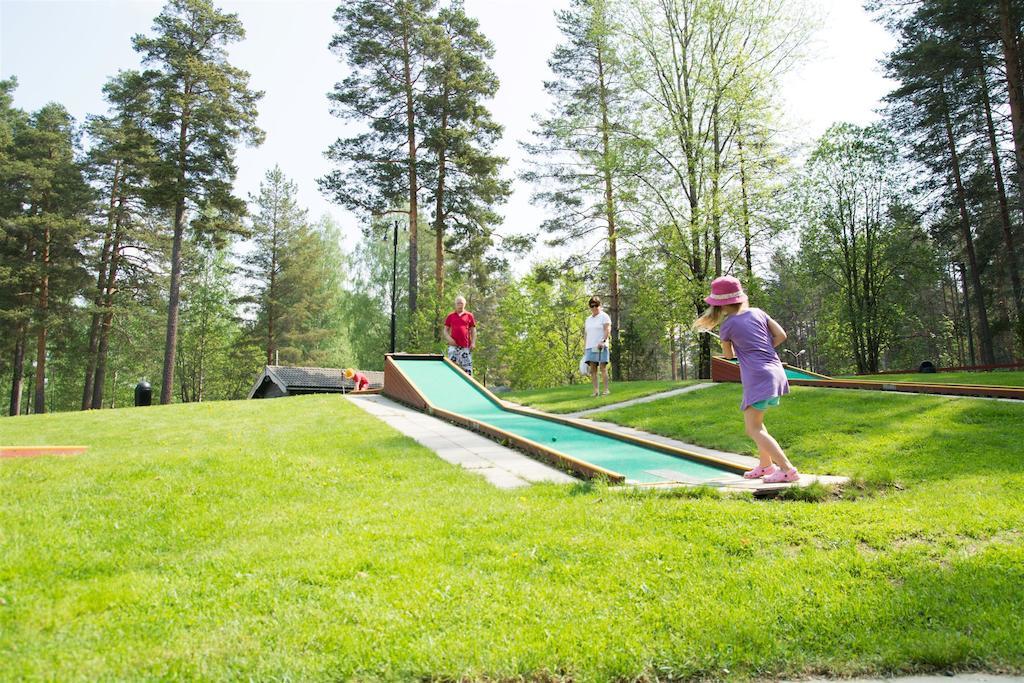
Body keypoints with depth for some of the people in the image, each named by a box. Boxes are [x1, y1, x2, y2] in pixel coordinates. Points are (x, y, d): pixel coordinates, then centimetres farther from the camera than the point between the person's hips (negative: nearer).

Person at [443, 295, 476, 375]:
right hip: (453, 345, 1)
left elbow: (473, 330, 9)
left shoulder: (469, 316, 6)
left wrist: (473, 343, -1)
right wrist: (449, 338, -6)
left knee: (467, 367, 1)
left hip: (466, 346, -1)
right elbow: (446, 330, 12)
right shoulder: (450, 316, 8)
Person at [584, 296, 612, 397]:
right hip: (590, 347, 6)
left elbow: (608, 330, -10)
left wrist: (603, 341, -25)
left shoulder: (604, 316, 2)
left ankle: (607, 389, -6)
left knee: (603, 368, -9)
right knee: (592, 369, -1)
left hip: (601, 347, -6)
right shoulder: (588, 319, 22)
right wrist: (584, 348, 14)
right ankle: (596, 390, -1)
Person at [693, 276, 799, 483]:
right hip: (776, 372, 8)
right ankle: (766, 465, 30)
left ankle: (788, 469, -12)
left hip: (758, 378, -8)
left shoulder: (727, 325, -5)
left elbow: (729, 355, 11)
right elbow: (781, 335, 8)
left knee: (753, 430, -5)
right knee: (756, 421, 23)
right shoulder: (758, 313, 9)